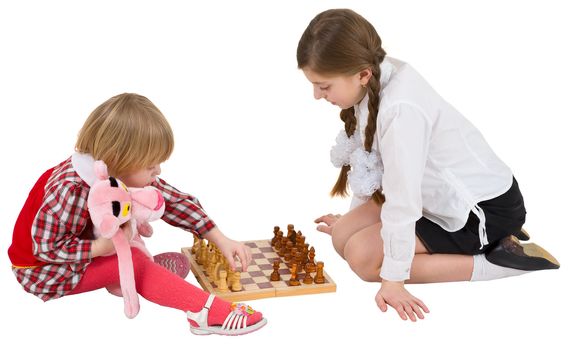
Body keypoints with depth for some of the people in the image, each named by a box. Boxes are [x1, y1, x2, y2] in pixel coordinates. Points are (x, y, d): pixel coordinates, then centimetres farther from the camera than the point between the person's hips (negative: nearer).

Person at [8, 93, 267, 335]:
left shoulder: (128, 174, -15)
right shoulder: (72, 191, -37)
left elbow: (175, 202, -11)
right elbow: (45, 247, -30)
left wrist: (221, 241, -14)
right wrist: (100, 248, -35)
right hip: (45, 269, -8)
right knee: (134, 264, -25)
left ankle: (116, 277, -7)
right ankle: (207, 313, -28)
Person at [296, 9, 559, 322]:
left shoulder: (400, 108, -34)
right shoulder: (375, 80, -8)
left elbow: (402, 200, -31)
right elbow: (369, 162, 5)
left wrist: (393, 279, -23)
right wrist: (354, 216, 15)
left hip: (486, 208, -9)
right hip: (447, 196, 9)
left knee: (363, 256, -15)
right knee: (343, 236, 5)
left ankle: (498, 259, -8)